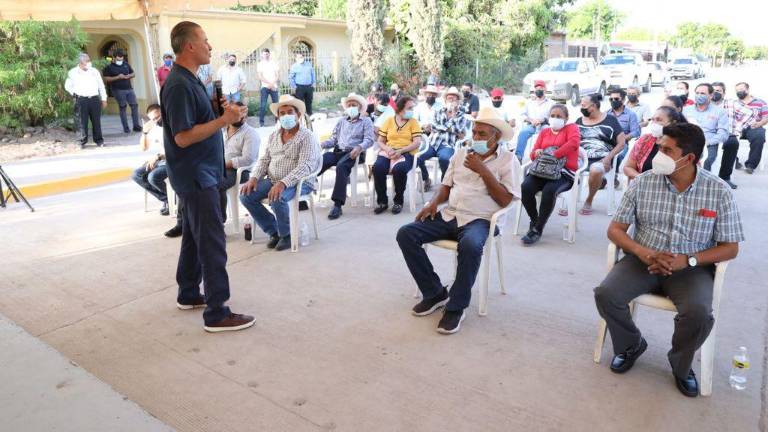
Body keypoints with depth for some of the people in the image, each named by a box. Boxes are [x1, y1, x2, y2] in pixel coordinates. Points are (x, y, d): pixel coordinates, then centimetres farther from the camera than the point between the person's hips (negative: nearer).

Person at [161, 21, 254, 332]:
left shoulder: (189, 79, 12)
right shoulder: (179, 85, -19)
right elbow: (183, 137, -23)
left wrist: (224, 113, 6)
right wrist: (224, 120, -23)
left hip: (199, 173, 10)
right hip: (195, 175, -10)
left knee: (194, 236, 18)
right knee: (212, 244, -7)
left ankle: (188, 294, 32)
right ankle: (217, 314, 0)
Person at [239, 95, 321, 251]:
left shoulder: (307, 137, -8)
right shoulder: (273, 136, 14)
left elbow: (305, 167, -21)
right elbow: (264, 160, 15)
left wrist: (283, 183, -33)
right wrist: (254, 178, -5)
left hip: (299, 182, -7)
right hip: (272, 180, 7)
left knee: (277, 199, -35)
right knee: (245, 195, -13)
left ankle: (286, 235, -7)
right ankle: (273, 231, 2)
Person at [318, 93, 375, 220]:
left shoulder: (366, 121, 13)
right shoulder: (341, 121, 27)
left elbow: (369, 139, -1)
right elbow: (334, 138, 20)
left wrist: (359, 147, -23)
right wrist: (321, 144, 0)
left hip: (353, 153, -5)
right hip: (337, 151, 5)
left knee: (341, 166, -38)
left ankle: (338, 204, -40)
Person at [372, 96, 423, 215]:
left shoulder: (413, 122, 9)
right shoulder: (389, 121, 13)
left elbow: (417, 142, -4)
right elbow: (380, 141, 11)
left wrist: (400, 151, -18)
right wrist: (388, 149, -12)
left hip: (406, 153, -2)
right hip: (388, 152, 2)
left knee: (399, 169, -36)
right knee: (377, 168, -30)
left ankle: (398, 201, -14)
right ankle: (382, 201, -14)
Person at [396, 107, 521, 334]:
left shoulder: (508, 160, 2)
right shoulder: (461, 154, 17)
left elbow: (505, 200, -6)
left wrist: (482, 170, -11)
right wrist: (434, 202, -3)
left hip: (478, 220, -5)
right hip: (449, 215, 6)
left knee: (470, 245, -40)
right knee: (406, 234, -15)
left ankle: (456, 306, -18)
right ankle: (435, 293, -3)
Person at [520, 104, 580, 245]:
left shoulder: (572, 128, 11)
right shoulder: (544, 131, 24)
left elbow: (574, 142, -14)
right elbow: (533, 154, 17)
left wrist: (554, 155, -19)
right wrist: (536, 153, -8)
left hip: (564, 172, -4)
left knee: (549, 190, -36)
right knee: (525, 187, -28)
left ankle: (538, 229, -21)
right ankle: (534, 221, -3)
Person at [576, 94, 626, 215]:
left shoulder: (610, 120, 5)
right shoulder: (579, 121, 16)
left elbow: (621, 143, 3)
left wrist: (608, 158, -11)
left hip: (602, 159, -3)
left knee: (595, 170, -38)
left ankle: (589, 201, -13)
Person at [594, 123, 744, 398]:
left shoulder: (719, 191, -5)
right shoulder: (643, 183, -3)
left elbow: (730, 248, -2)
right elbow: (615, 229, 0)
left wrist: (687, 260, -19)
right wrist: (642, 252, -20)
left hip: (692, 267, -1)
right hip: (643, 260, 2)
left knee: (698, 313, -30)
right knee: (605, 294, -23)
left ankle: (681, 364, 6)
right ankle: (631, 345, 10)